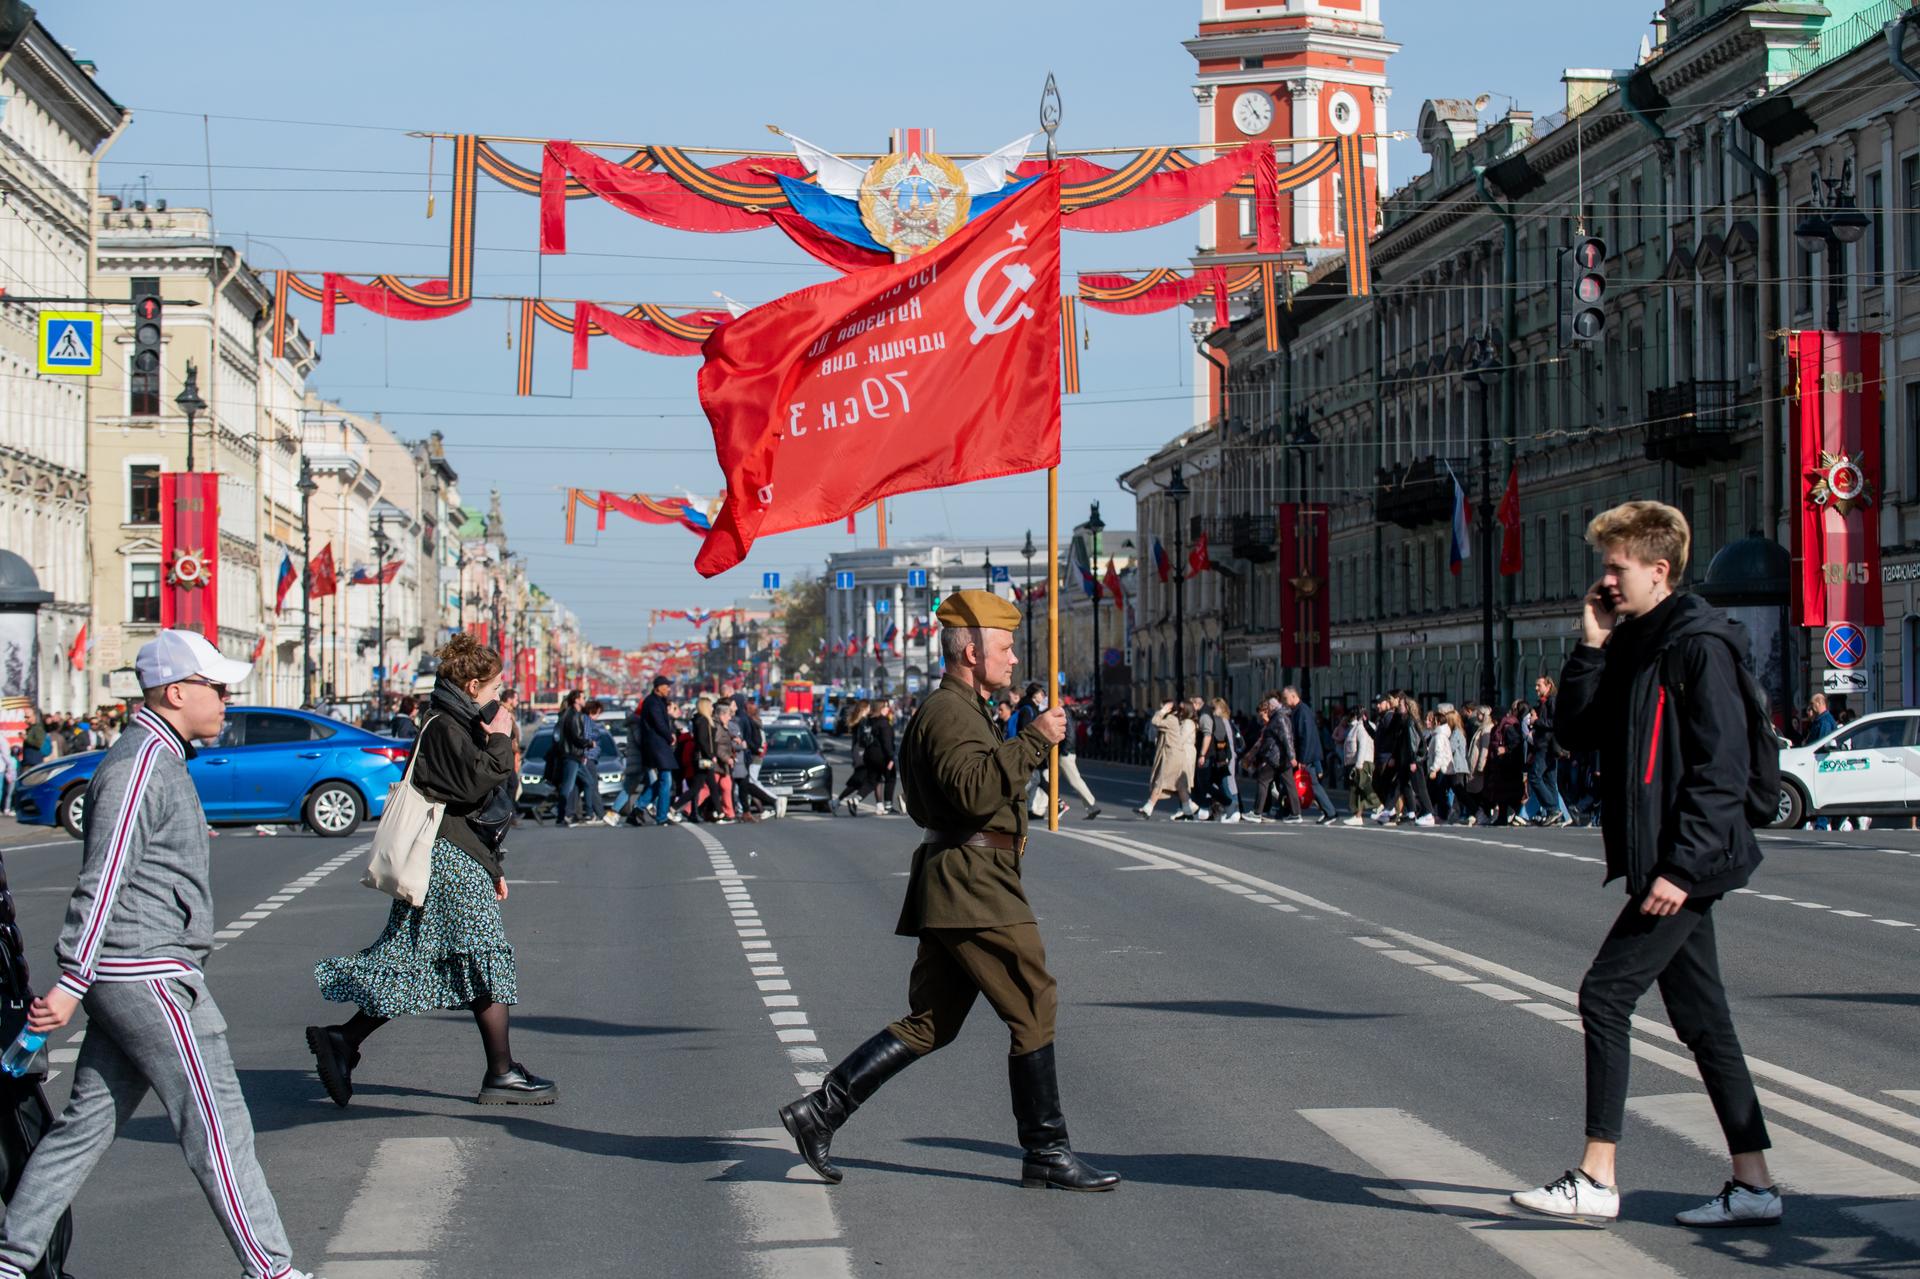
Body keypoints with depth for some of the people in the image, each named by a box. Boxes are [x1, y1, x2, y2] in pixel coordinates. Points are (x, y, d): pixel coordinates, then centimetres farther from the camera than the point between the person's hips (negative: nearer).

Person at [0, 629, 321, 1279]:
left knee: (87, 1123, 11)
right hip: (148, 978, -10)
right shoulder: (140, 765, -15)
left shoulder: (163, 760, 18)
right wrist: (71, 983, -22)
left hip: (129, 979, 10)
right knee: (218, 1125, -6)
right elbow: (101, 883, -20)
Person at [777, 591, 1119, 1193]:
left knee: (930, 1023, 10)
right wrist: (1034, 739, -23)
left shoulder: (961, 711, 22)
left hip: (952, 889, 11)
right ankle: (1046, 1154, 0)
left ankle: (821, 1110, 8)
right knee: (1034, 1008, -5)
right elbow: (975, 790, -27)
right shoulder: (950, 712, -12)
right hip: (972, 888, -11)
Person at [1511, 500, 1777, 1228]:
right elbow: (1577, 732, 13)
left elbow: (1723, 767, -18)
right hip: (1667, 865, 10)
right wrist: (1590, 649, 3)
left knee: (1606, 995, -10)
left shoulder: (1698, 644, -13)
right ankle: (1754, 1183, 14)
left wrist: (1681, 866, -22)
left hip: (1685, 865, -10)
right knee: (1700, 1018, 10)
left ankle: (1597, 1179, -7)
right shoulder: (1631, 645, 15)